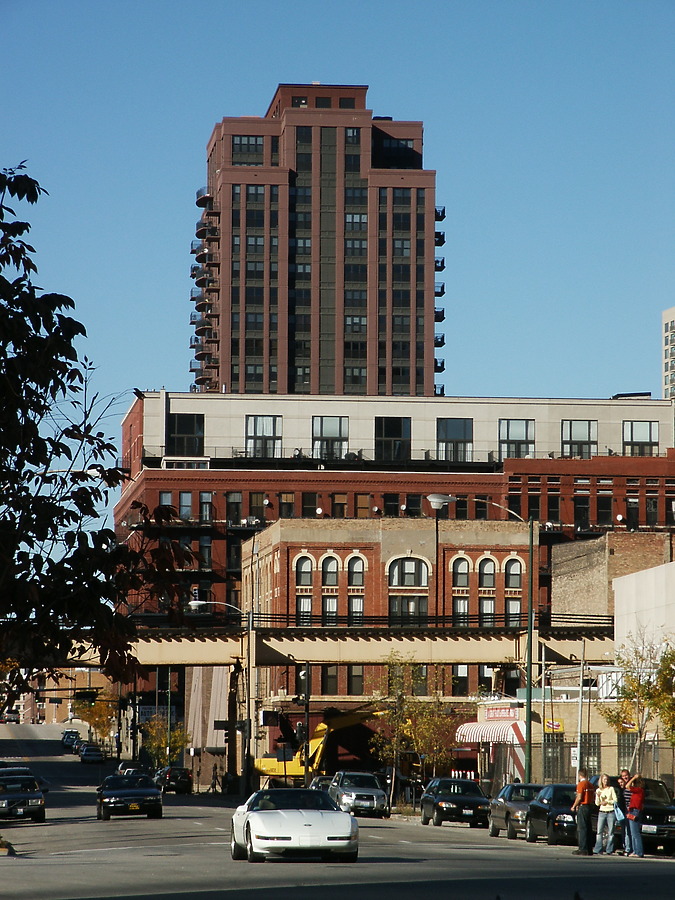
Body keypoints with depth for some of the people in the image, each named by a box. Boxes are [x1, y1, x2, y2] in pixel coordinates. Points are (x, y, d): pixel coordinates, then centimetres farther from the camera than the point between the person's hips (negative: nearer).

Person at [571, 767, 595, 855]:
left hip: (583, 807, -8)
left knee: (581, 828, -7)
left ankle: (583, 849, -11)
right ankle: (589, 849, 12)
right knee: (588, 829, 11)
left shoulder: (581, 784, -11)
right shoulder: (590, 785, 12)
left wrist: (574, 806, -4)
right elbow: (593, 798, 14)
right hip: (590, 807, 8)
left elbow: (579, 797, -16)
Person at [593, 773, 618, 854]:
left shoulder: (611, 789, 5)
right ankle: (598, 849, -6)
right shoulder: (598, 790, 11)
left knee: (610, 832, -2)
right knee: (600, 832, -5)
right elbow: (597, 803, 7)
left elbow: (615, 800, 1)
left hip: (611, 812, -2)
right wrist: (598, 796, -11)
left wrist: (607, 802, -9)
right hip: (601, 812, 2)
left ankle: (609, 850, 0)